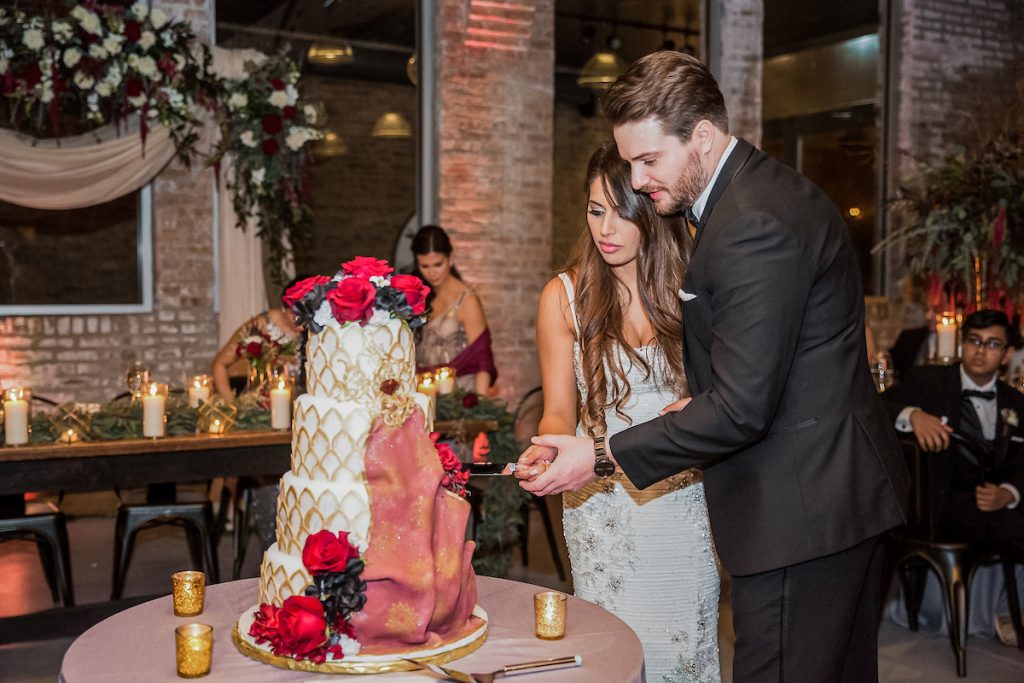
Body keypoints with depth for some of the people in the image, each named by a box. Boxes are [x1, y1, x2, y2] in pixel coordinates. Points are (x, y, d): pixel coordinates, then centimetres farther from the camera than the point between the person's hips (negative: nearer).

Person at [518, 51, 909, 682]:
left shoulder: (754, 224, -23)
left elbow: (742, 408, -24)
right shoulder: (764, 191, 10)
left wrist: (602, 457, -19)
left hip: (800, 510, -11)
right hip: (842, 491, 11)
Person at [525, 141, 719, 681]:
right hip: (603, 506, -1)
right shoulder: (565, 296, -2)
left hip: (685, 508, 2)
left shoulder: (686, 288, 2)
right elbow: (559, 410, -1)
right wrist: (549, 450, -23)